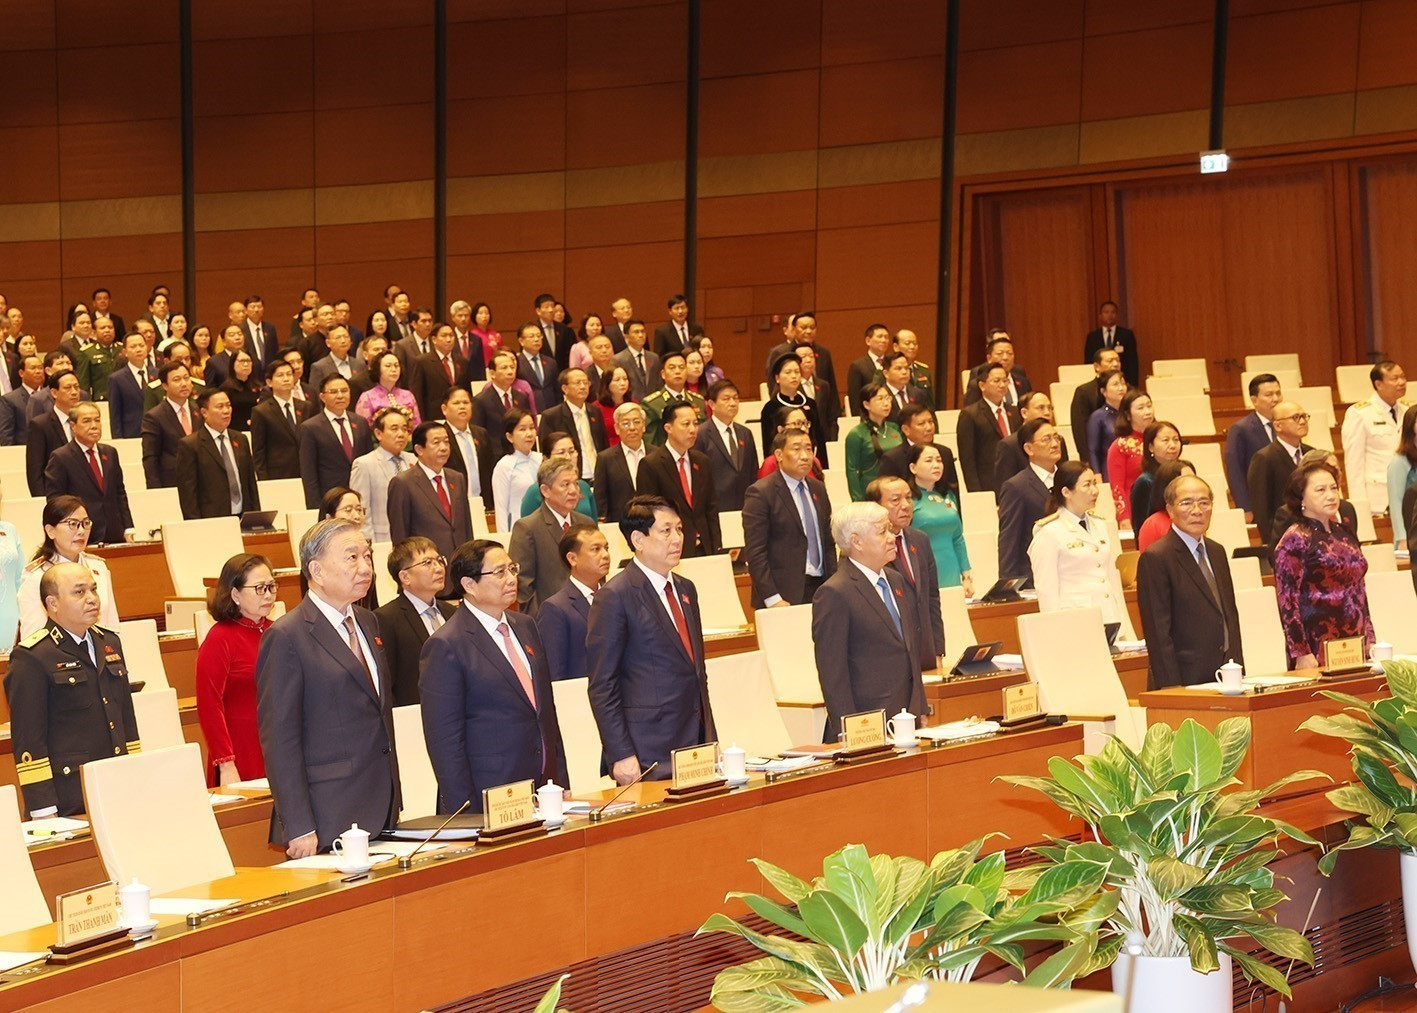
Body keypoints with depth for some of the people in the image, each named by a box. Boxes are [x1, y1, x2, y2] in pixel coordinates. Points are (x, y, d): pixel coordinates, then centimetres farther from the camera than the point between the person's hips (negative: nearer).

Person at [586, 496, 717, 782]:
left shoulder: (685, 590, 16)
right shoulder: (614, 597, -8)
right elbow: (602, 686, -10)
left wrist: (710, 742, 17)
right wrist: (621, 756, -15)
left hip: (696, 747, 7)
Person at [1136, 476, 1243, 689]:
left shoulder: (1216, 551, 15)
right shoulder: (1155, 558, -10)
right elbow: (1157, 632, -13)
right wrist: (1171, 689, -17)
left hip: (1224, 680, 7)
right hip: (1183, 683, -7)